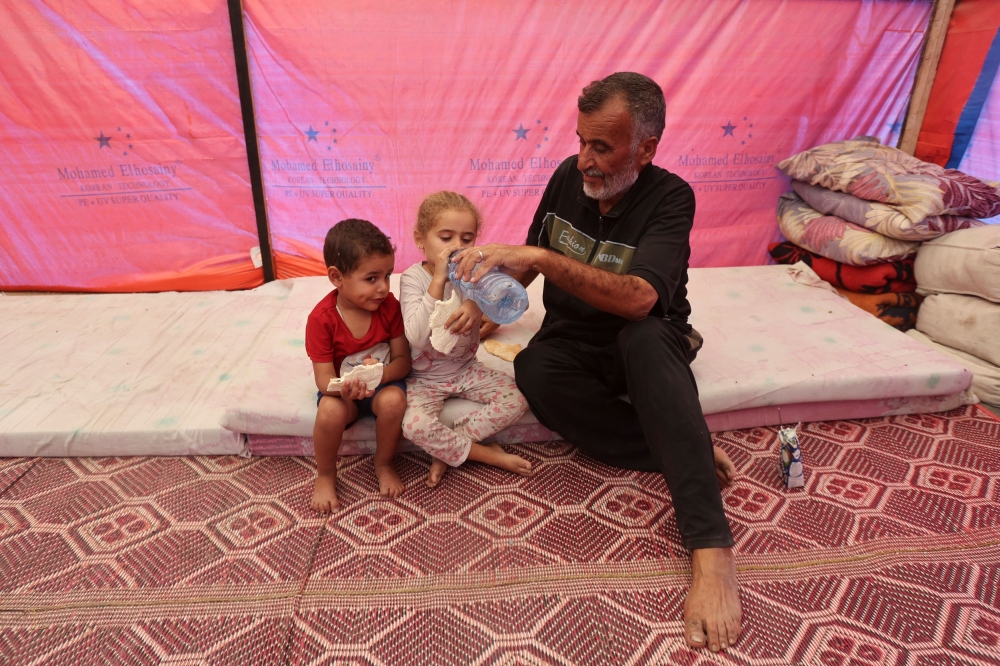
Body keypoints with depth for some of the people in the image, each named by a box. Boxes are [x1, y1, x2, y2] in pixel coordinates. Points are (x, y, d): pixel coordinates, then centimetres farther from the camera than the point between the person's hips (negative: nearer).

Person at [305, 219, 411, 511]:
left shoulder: (389, 306, -14)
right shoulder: (321, 319, -20)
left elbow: (403, 362, -11)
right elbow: (324, 379, -18)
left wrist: (381, 373, -33)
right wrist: (345, 388, -42)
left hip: (383, 383, 1)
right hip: (342, 389, -1)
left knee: (394, 400, -31)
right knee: (330, 411, -32)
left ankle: (384, 465, -1)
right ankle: (325, 474, -1)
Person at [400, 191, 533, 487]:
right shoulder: (413, 278, -15)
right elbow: (417, 337, -29)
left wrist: (476, 305, -37)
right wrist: (439, 279, -31)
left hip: (466, 368, 4)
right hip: (426, 377, -4)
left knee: (517, 399, -13)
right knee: (415, 426, -29)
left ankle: (446, 450, -8)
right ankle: (487, 454, -7)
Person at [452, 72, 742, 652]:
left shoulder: (670, 198, -17)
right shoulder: (569, 176, -3)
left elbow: (638, 299, -35)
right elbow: (528, 260, 11)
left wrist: (539, 257, -39)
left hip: (647, 344, -3)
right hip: (572, 343, 4)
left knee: (643, 336, -40)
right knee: (533, 370, -32)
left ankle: (711, 545, -40)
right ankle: (692, 451, -20)